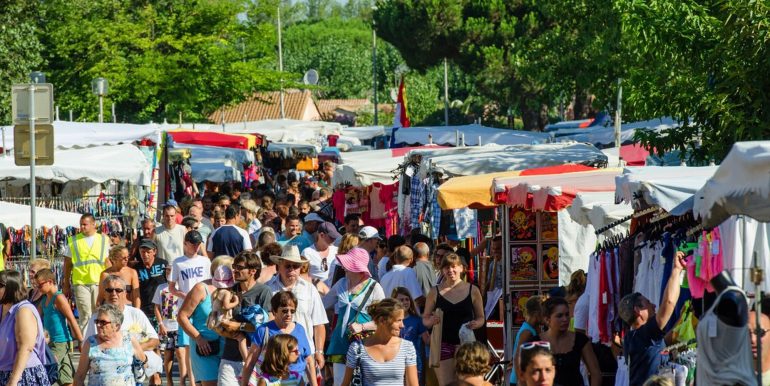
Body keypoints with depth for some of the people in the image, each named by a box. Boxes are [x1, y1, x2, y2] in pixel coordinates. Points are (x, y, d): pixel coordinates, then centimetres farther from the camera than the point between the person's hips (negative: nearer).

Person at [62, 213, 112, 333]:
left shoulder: (103, 240, 11)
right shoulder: (73, 241, 7)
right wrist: (66, 284, 5)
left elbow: (107, 262, 14)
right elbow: (67, 264, 8)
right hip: (80, 283, -2)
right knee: (85, 316, -7)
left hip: (99, 283, 2)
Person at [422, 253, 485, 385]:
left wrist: (476, 324, -10)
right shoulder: (435, 292, 5)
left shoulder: (473, 291, 5)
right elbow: (425, 319, 9)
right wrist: (431, 321, -13)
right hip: (443, 344, 0)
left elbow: (481, 318, 12)